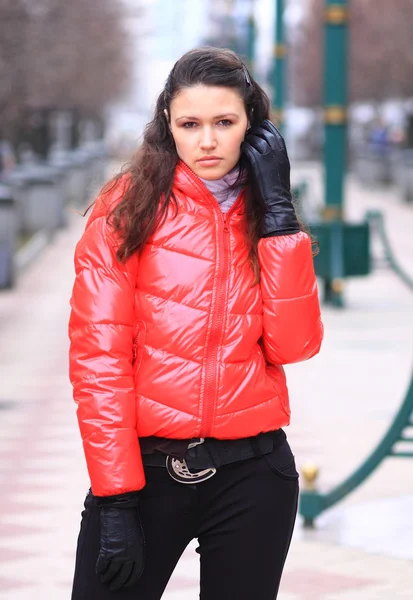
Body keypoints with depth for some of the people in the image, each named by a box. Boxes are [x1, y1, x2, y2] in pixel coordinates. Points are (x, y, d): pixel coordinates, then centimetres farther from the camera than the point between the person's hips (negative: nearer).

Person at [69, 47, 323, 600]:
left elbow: (293, 345, -6)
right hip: (146, 466, -3)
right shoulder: (129, 207, -2)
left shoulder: (270, 216, 8)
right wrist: (116, 496, -14)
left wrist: (278, 214, -8)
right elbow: (98, 356, -8)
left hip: (254, 472, 3)